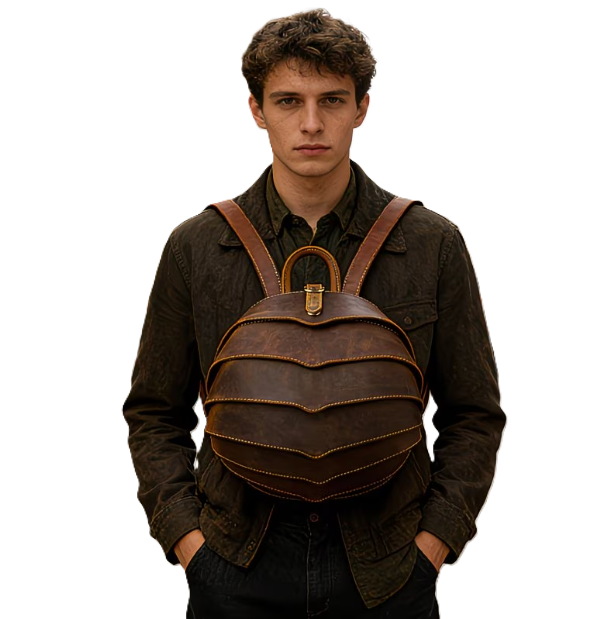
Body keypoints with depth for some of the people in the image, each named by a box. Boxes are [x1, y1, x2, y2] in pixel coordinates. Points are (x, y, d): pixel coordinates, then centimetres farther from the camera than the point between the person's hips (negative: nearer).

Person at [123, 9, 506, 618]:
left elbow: (473, 414, 3)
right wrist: (187, 539, -4)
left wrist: (431, 543, -5)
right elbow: (155, 413, 5)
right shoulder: (196, 248, -2)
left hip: (386, 567, 0)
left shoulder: (433, 245, -2)